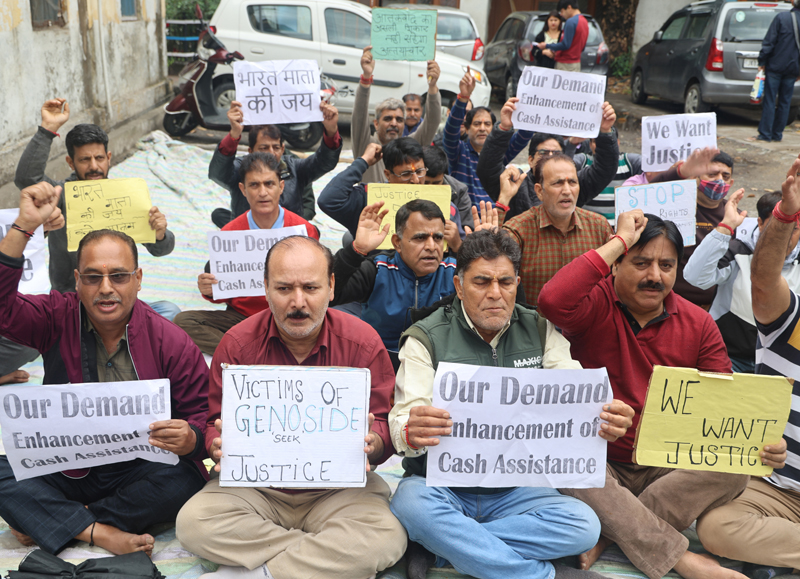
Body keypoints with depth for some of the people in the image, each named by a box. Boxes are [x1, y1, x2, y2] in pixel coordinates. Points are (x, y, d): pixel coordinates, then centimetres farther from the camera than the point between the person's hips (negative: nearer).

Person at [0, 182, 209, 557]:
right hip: (64, 468, 1)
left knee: (184, 480, -31)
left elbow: (201, 417, -4)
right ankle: (102, 533, -20)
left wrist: (190, 439, -29)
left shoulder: (171, 343, -7)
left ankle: (49, 520, -14)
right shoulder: (58, 319, -1)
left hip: (138, 472, -1)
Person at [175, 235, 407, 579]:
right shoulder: (237, 344, -2)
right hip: (254, 483, 1)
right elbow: (215, 424, 2)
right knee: (193, 523, -25)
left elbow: (386, 427, -1)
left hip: (339, 485, -1)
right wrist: (220, 445, -23)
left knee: (386, 537, -29)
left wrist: (372, 443, -25)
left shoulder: (363, 342, -5)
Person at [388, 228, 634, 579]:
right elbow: (404, 422, -12)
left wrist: (606, 420, -26)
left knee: (583, 526, -23)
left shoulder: (540, 332, 6)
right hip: (441, 483, -2)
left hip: (515, 490, 3)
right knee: (411, 504, -35)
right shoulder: (426, 339, -2)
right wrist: (412, 433, -39)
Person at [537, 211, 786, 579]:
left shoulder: (698, 324, 4)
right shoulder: (596, 306, -8)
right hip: (598, 465, -3)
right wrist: (619, 241, -24)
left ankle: (610, 531, -22)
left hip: (668, 470, 3)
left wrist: (761, 444, -23)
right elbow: (552, 301, -33)